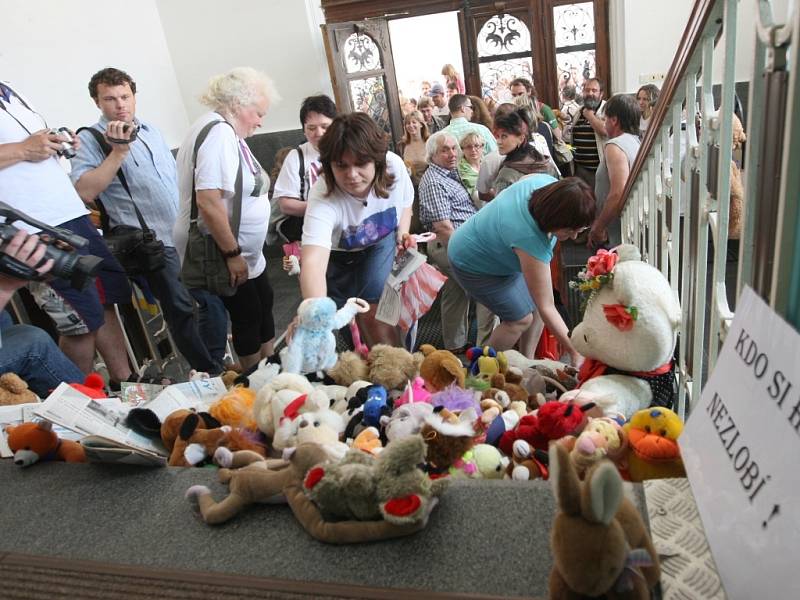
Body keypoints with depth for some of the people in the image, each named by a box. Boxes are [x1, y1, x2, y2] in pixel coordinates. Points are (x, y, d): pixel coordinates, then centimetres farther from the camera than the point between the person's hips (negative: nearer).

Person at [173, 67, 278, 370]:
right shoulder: (219, 132, -22)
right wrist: (232, 254, -25)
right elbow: (208, 201, -32)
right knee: (247, 316, 5)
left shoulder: (225, 130, 9)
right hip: (222, 254, -10)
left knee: (264, 305, 21)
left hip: (243, 251, 10)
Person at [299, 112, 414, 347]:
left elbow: (405, 203, 0)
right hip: (339, 254, -1)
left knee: (373, 311, -16)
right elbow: (313, 262, -53)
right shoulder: (323, 198, -38)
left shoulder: (394, 165, -26)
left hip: (382, 241, 1)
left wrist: (403, 233, -16)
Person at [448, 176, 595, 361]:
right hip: (472, 264, -8)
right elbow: (546, 308, -36)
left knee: (535, 307, 4)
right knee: (521, 318, -8)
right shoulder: (530, 239, -43)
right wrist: (575, 353, -33)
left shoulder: (549, 183, -24)